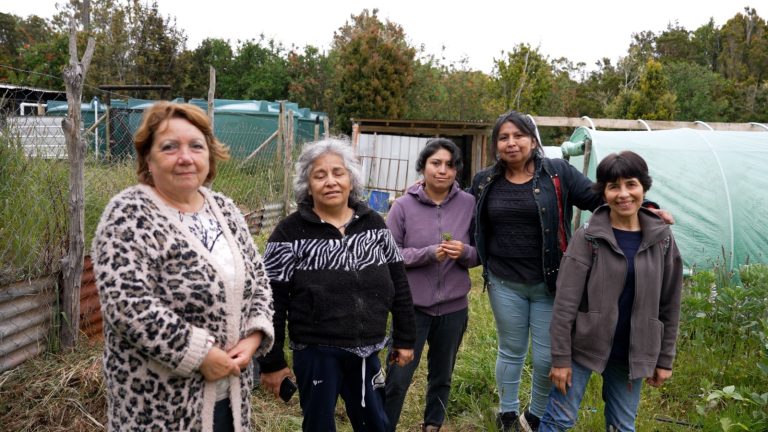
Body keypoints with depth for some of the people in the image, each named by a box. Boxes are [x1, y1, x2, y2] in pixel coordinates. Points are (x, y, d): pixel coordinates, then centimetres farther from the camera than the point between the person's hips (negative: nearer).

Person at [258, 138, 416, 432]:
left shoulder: (374, 224, 1)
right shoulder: (290, 233, -10)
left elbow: (398, 285, 7)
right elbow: (272, 302, -8)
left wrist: (405, 339, 8)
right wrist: (271, 362, -7)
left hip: (367, 351, 4)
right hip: (315, 353, -3)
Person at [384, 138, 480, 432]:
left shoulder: (469, 204, -4)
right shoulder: (403, 205, -9)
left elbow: (480, 254, 4)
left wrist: (465, 252, -19)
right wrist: (428, 253, -21)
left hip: (454, 307, 3)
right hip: (412, 306, -2)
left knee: (441, 377, 20)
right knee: (397, 379, 2)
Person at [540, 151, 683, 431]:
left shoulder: (662, 239, -1)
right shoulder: (588, 237, -11)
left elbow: (669, 305, 6)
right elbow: (565, 302, -11)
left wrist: (665, 359, 7)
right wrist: (560, 357, -12)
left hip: (632, 354, 3)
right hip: (584, 347, -3)